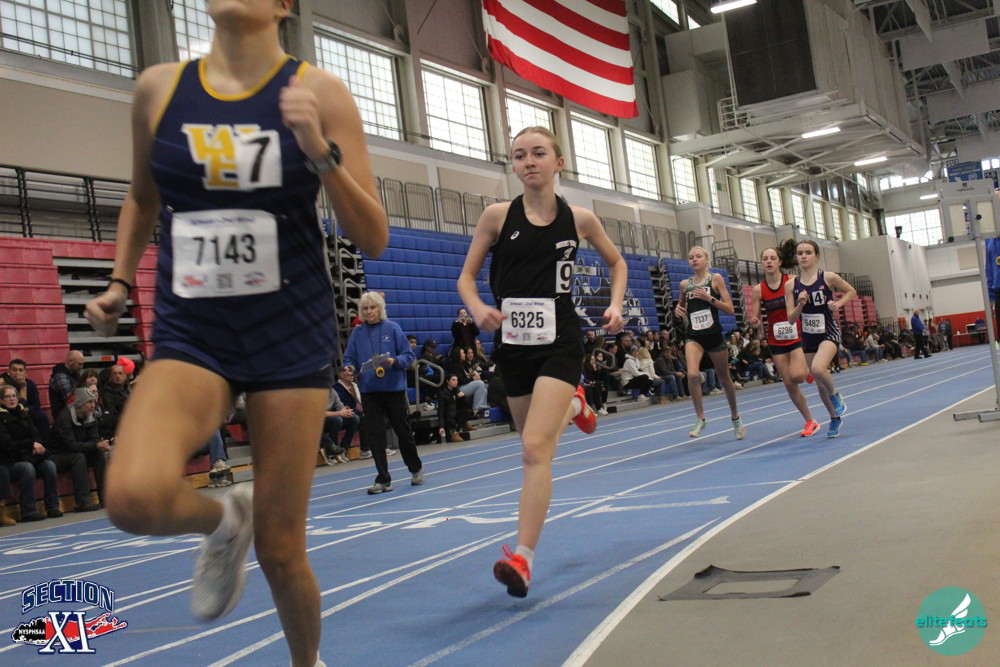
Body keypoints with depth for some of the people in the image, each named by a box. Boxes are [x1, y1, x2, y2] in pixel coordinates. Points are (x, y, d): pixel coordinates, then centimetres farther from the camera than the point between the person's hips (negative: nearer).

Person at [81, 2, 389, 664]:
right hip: (190, 336, 2)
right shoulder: (159, 88, 3)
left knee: (280, 552, 3)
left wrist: (321, 152, -20)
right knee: (133, 496, -27)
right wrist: (120, 284, 12)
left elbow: (373, 239, -7)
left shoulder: (318, 93, -5)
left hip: (291, 336, -2)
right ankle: (225, 519, 9)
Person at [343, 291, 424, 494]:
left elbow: (408, 355, -3)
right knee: (374, 434, -1)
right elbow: (349, 358, 7)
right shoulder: (357, 332, 3)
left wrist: (395, 361, -22)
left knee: (402, 429, 9)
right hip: (369, 389, 2)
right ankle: (383, 480, 6)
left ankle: (416, 468, 31)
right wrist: (350, 367, -14)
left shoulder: (392, 328, -3)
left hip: (394, 387, -2)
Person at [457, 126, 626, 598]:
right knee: (536, 442, 17)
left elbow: (617, 263, 18)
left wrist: (615, 305, 1)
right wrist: (479, 310, -17)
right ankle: (573, 407, 53)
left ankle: (522, 558, -16)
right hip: (512, 343, 3)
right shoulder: (498, 215, -1)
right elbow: (466, 276, 4)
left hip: (559, 342, -2)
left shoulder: (579, 219, 1)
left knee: (536, 448, -17)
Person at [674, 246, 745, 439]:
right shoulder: (685, 284, 6)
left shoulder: (715, 278, -2)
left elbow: (730, 309, -6)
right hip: (694, 337, 2)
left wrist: (710, 298, -19)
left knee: (724, 379, 13)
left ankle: (735, 418, 35)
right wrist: (678, 308, 3)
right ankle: (700, 418, -8)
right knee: (692, 374, -24)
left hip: (714, 335, -1)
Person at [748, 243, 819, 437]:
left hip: (797, 337, -3)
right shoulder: (758, 290, -1)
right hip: (776, 342, 3)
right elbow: (755, 320, 1)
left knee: (796, 375, -24)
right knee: (789, 384, 4)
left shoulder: (793, 281, -6)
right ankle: (810, 421, 19)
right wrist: (755, 322, -19)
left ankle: (809, 370, 13)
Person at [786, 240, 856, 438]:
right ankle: (835, 417, 35)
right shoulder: (791, 285, -2)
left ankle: (836, 396, 0)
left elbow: (851, 291, 9)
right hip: (808, 337, 4)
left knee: (818, 368, -31)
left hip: (829, 333, -4)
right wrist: (800, 305, -20)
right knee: (820, 384, 12)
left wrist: (838, 303, -9)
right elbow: (791, 319, -2)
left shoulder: (828, 278, -8)